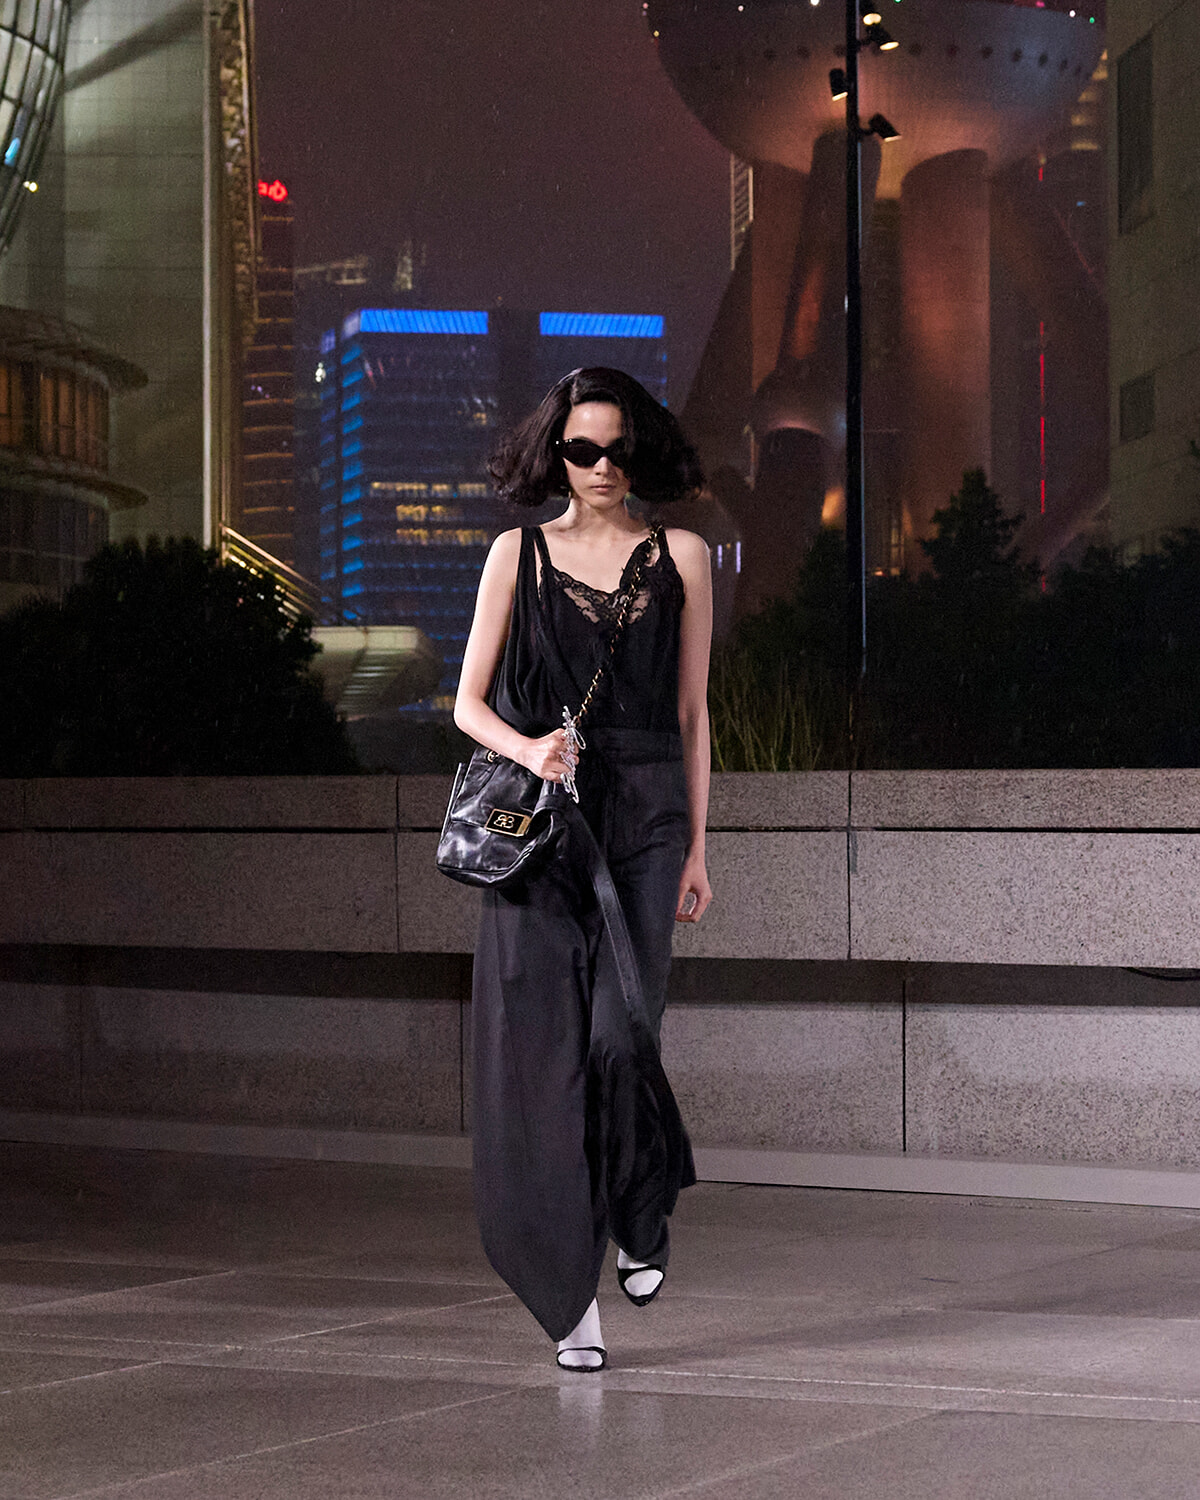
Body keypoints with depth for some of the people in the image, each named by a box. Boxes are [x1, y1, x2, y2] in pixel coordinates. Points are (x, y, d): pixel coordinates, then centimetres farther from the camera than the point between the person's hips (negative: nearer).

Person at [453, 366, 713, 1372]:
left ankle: (644, 1216, 18)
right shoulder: (519, 554, 7)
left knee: (620, 1033, -13)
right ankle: (573, 1297, 2)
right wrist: (529, 750, -14)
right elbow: (469, 703, 6)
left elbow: (692, 713, 9)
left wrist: (696, 846, 5)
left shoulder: (680, 557, 8)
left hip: (643, 816, 0)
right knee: (542, 1044, -5)